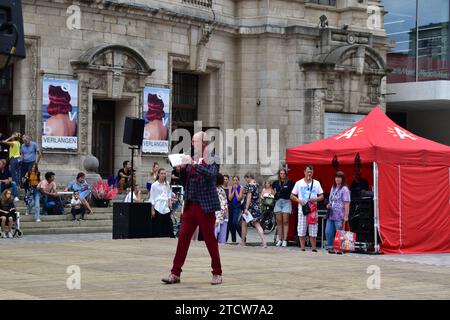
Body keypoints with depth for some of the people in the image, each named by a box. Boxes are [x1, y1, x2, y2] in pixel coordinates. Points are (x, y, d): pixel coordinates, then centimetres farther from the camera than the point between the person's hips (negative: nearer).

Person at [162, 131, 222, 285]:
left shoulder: (212, 160, -3)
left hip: (205, 206, -5)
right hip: (190, 205, 5)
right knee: (183, 238, 1)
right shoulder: (193, 159, 13)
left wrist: (194, 164, -27)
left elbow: (211, 174, -23)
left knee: (210, 239, 2)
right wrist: (182, 168, 0)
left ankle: (217, 274, 13)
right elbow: (186, 181, 17)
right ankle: (175, 273, 3)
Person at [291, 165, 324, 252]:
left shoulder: (316, 183, 9)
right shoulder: (299, 183, 6)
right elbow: (292, 196, 9)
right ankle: (302, 247, 7)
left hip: (313, 210, 1)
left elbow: (321, 196, 10)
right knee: (301, 231, 0)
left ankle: (314, 247, 7)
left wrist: (316, 199, -10)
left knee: (313, 231, 0)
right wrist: (299, 201, -9)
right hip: (302, 209, -1)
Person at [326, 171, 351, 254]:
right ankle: (330, 247, 14)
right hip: (331, 215, 7)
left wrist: (346, 216, -19)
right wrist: (329, 205, 7)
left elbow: (347, 203, -13)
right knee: (328, 232, 4)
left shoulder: (344, 189, -8)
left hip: (339, 216, -7)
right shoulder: (333, 188, 16)